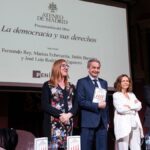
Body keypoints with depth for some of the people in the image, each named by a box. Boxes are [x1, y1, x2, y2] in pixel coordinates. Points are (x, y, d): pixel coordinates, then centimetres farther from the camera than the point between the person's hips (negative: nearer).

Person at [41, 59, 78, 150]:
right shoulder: (48, 85, 3)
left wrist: (69, 114, -10)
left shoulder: (71, 87, 17)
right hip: (53, 124, -4)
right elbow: (45, 105, -7)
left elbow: (76, 104, 9)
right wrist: (60, 114, -15)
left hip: (68, 124, 4)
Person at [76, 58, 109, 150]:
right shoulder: (82, 82, -1)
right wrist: (97, 105, -16)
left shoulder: (104, 83, 16)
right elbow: (81, 101, -10)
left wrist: (107, 121, 14)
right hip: (88, 122, -5)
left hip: (102, 122, 5)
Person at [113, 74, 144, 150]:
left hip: (135, 124, 5)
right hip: (123, 125, -5)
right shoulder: (116, 95, 3)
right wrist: (134, 108, 1)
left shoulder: (132, 95, 21)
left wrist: (129, 106, -8)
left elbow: (139, 106, 7)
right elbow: (120, 109, -10)